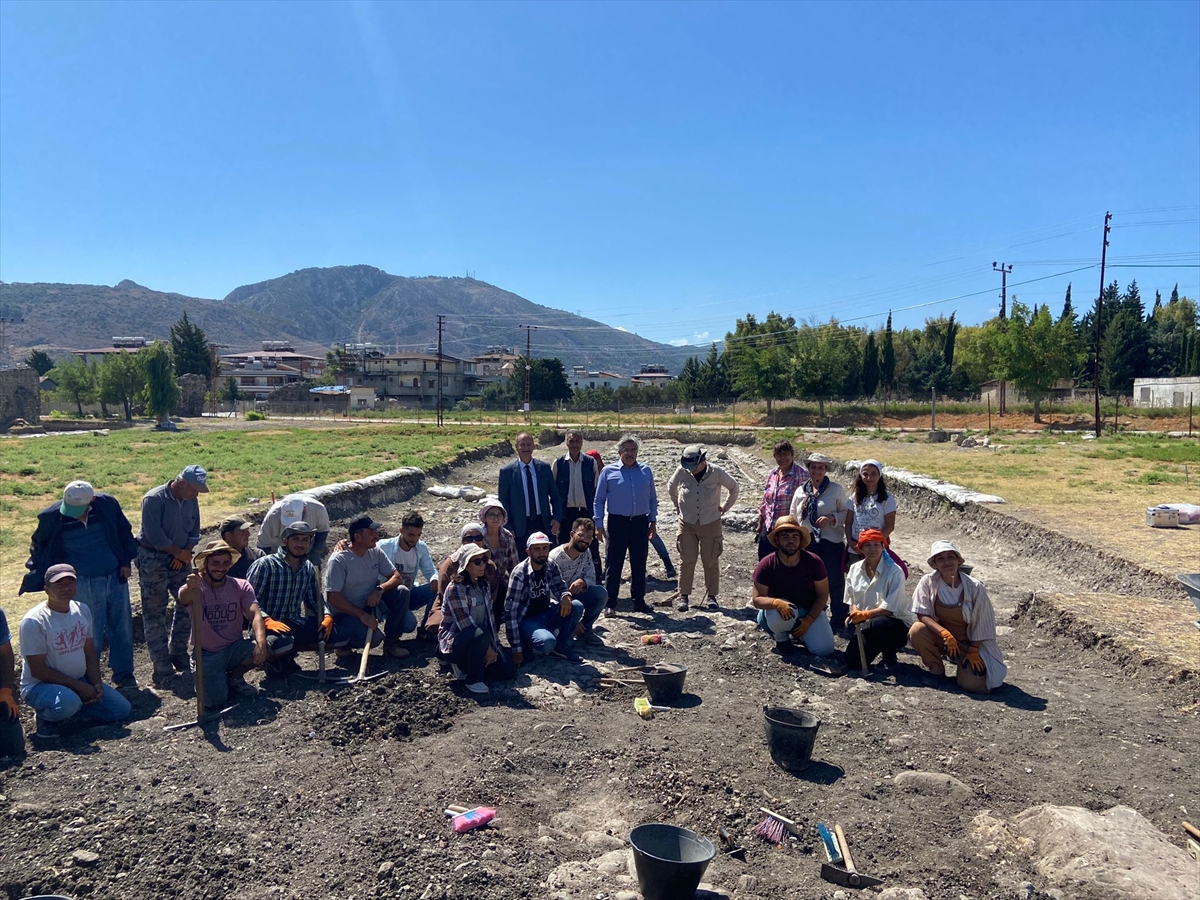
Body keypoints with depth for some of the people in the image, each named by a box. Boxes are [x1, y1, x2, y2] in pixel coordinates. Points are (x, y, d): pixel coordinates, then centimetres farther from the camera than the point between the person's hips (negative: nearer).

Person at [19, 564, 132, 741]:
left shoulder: (82, 610, -1)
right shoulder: (34, 621, -21)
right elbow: (38, 670, -20)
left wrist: (97, 684, -8)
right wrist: (78, 686, -19)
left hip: (80, 680, 6)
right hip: (40, 685, -6)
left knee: (122, 710, -4)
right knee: (68, 702, -38)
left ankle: (73, 704, 14)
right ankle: (44, 715, -4)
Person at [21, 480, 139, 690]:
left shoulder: (107, 504, -11)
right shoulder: (53, 517, -14)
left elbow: (124, 532, 5)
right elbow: (39, 546, 4)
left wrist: (126, 561, 4)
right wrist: (35, 574, 3)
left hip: (116, 578, 3)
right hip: (85, 584, -2)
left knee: (122, 628, 11)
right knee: (92, 634, 3)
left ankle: (124, 674, 26)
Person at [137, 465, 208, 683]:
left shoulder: (191, 501, 3)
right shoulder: (154, 499, -17)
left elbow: (194, 532, 8)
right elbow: (154, 535, -21)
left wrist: (186, 553, -8)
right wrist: (179, 552, -14)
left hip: (180, 559, 7)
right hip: (152, 559, -6)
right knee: (155, 612, -1)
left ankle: (178, 654, 22)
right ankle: (162, 666, 3)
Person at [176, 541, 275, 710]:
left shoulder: (241, 586, -4)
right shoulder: (195, 588, -10)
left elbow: (255, 615, -19)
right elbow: (183, 599, -36)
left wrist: (261, 643, -39)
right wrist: (189, 587, -62)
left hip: (236, 648, 2)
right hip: (207, 654, -2)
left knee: (284, 642, -21)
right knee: (214, 702, -25)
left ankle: (235, 677, 3)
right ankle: (204, 680, 16)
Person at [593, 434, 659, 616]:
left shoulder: (646, 471, 8)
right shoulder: (608, 471, 0)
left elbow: (653, 498, 15)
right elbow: (599, 500, 2)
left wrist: (653, 521, 11)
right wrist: (599, 525, -3)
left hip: (640, 522, 3)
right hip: (617, 522, -3)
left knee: (639, 564, 10)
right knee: (614, 565, 0)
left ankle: (639, 601, 22)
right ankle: (610, 604, 7)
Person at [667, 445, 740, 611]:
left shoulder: (717, 473, -12)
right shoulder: (681, 472, -9)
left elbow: (734, 487, 6)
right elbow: (671, 487, 13)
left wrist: (726, 506, 8)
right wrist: (678, 505, 14)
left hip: (711, 523, 0)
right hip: (687, 523, 1)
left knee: (711, 561, 7)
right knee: (687, 560, 1)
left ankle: (712, 595, 19)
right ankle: (684, 595, 11)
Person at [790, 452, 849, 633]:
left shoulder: (836, 489, -2)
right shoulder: (801, 491, 8)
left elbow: (846, 513, -1)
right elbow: (793, 517, 13)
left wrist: (831, 518, -19)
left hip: (831, 543, -3)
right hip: (806, 543, 4)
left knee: (835, 583, 2)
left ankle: (839, 622, 14)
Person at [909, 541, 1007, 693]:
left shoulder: (975, 587, -17)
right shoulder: (928, 582, -15)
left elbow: (981, 624, -8)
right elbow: (922, 614, -16)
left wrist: (973, 651, -8)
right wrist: (944, 633, -29)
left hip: (968, 642, -1)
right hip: (940, 637, 1)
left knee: (972, 684, -21)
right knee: (917, 630, -30)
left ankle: (964, 665, 18)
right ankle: (936, 670, -1)